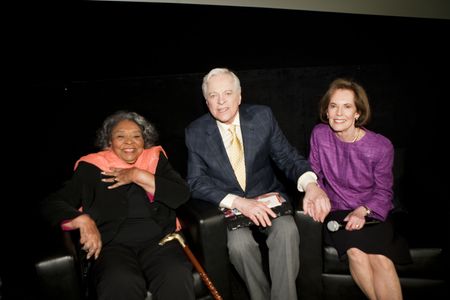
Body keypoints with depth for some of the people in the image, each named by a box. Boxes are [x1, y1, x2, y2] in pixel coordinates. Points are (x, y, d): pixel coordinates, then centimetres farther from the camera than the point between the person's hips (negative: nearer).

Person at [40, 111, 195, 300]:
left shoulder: (156, 160, 15)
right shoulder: (93, 169, 12)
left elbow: (182, 194, 1)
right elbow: (51, 204, 10)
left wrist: (138, 176, -4)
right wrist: (83, 220, -9)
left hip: (159, 240, 1)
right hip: (113, 245, -1)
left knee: (176, 278, -31)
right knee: (120, 284, -34)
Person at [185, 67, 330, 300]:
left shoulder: (262, 116, -1)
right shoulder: (196, 132, -4)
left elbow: (286, 156, -2)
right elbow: (196, 182, -9)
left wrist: (310, 183, -25)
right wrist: (238, 202, -25)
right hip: (226, 206, 0)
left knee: (287, 231, -29)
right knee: (239, 243, -29)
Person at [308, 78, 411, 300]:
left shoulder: (381, 146, -10)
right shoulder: (319, 134, -6)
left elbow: (383, 192, -1)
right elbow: (314, 174, 5)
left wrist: (363, 211, -17)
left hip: (372, 213, 0)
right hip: (337, 211, 1)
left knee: (380, 258, -28)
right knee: (355, 252, -27)